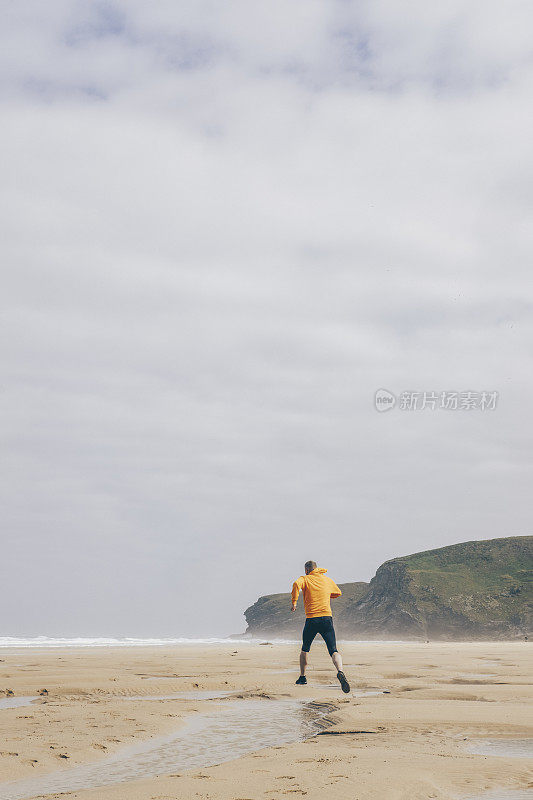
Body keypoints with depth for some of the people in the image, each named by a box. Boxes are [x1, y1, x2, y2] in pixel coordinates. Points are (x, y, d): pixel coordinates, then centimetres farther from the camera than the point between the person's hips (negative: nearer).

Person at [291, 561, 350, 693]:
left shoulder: (305, 579, 5)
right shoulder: (327, 580, 16)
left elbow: (296, 584, -19)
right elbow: (338, 593, 32)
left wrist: (294, 602, -11)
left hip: (311, 619, -1)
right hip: (327, 618, 1)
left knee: (304, 649, 21)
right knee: (333, 651, -7)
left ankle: (302, 677, 26)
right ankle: (340, 671, -34)